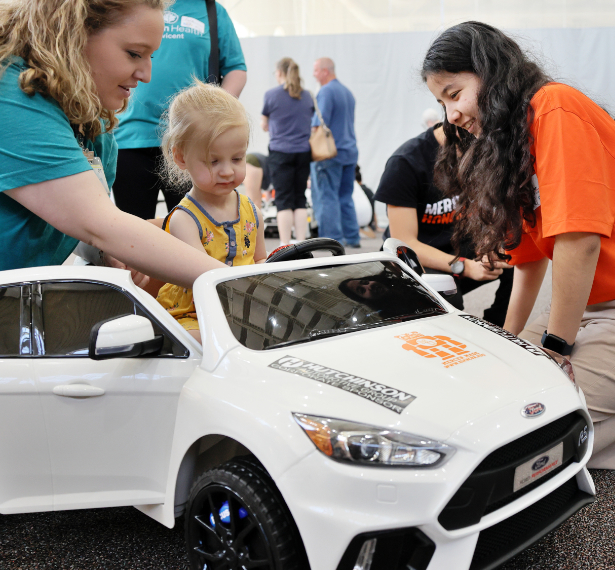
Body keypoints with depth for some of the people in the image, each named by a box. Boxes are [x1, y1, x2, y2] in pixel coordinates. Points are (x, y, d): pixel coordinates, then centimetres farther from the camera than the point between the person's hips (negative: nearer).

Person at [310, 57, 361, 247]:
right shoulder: (347, 92, 17)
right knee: (345, 196, 13)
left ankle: (332, 237, -6)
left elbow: (319, 124, -18)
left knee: (327, 196, -5)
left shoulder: (326, 91, -10)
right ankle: (352, 237, 15)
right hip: (350, 151, 9)